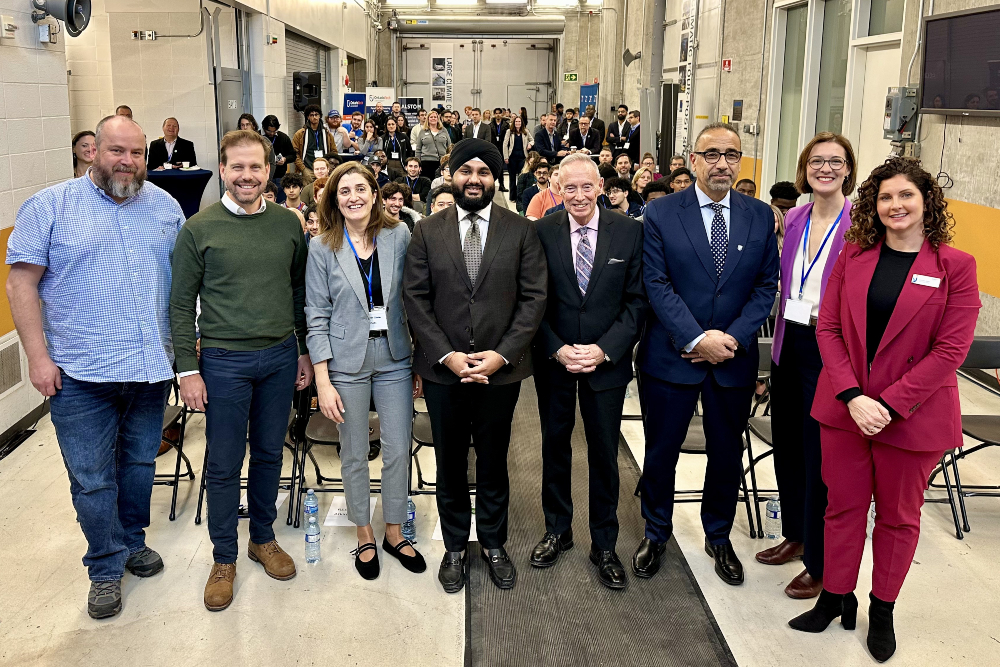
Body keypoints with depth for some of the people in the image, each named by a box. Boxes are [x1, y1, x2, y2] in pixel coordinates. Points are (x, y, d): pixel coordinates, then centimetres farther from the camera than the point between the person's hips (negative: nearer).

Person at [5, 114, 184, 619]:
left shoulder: (164, 206, 8)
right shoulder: (50, 207, -3)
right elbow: (21, 283, -6)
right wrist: (38, 357, -11)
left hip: (150, 368, 4)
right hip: (82, 374, -3)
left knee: (140, 463, 17)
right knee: (92, 479, 4)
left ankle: (133, 542, 37)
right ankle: (106, 568, 21)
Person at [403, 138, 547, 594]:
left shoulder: (521, 231, 0)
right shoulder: (426, 232, 1)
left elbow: (533, 298, -3)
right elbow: (415, 299, -2)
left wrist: (502, 355, -13)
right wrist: (446, 355, -12)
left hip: (500, 368, 0)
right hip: (442, 369, 0)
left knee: (493, 461, 13)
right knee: (450, 462, 13)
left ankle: (493, 544, 32)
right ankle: (455, 546, 30)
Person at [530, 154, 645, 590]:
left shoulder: (629, 232, -5)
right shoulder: (541, 233, -4)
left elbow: (636, 300, -5)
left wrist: (604, 349, -14)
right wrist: (557, 349, -13)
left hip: (607, 361, 0)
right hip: (553, 359, 1)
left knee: (605, 454, 9)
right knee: (554, 447, 15)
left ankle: (604, 545, 25)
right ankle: (557, 530, 34)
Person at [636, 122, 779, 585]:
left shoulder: (760, 217, 3)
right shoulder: (661, 214, -5)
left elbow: (766, 285, 2)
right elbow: (657, 285, -10)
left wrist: (733, 338, -12)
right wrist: (697, 338, -19)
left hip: (734, 358, 2)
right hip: (671, 356, -2)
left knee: (727, 454, 15)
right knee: (661, 451, 11)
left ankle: (719, 537, 36)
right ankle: (656, 533, 33)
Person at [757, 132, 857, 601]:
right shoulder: (794, 219, 7)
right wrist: (780, 338, 11)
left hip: (829, 351, -6)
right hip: (789, 344, 6)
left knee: (821, 456, 3)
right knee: (787, 444, 18)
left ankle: (821, 565, 19)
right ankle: (796, 534, 39)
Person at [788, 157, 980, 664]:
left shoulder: (955, 267, -7)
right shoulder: (853, 256, 2)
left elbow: (950, 350, -12)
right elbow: (828, 328, -1)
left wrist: (888, 403, -18)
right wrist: (852, 396, -14)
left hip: (912, 417, -2)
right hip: (844, 408, 2)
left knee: (898, 516, 14)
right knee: (844, 507, 13)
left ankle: (882, 609, 32)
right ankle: (835, 597, 30)